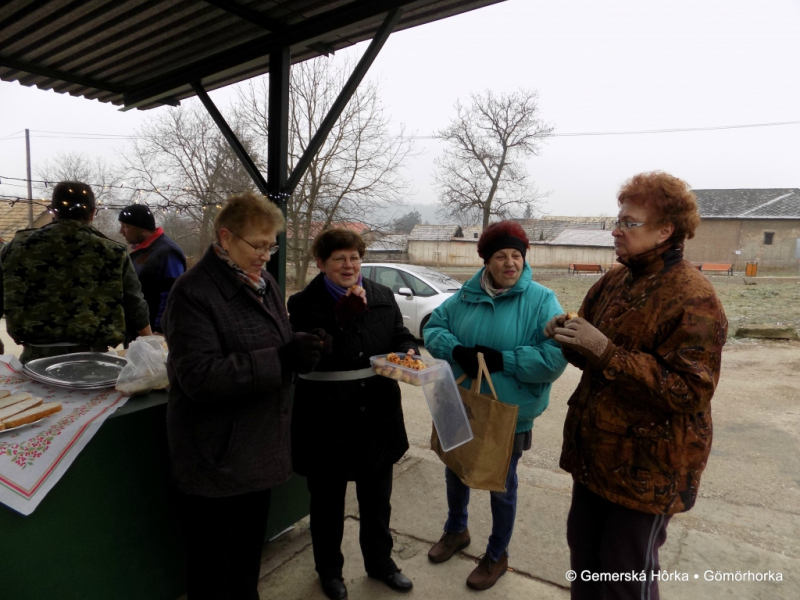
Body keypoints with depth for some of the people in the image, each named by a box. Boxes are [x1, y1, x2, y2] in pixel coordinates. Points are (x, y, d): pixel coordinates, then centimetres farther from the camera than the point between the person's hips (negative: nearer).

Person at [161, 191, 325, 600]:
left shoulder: (265, 285, 7)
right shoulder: (193, 292, -18)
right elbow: (199, 377, -26)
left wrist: (303, 350, 0)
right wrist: (281, 360, -31)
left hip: (259, 451, 8)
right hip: (216, 459, -7)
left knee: (249, 554, 25)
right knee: (212, 567, 11)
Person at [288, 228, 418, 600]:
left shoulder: (382, 297, 3)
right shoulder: (304, 303, -9)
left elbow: (400, 336, 11)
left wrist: (408, 354, -11)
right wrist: (345, 312, -23)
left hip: (377, 417, 4)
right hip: (327, 421, -3)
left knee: (377, 498, 22)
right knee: (328, 500, 18)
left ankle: (380, 560, 47)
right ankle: (329, 569, 42)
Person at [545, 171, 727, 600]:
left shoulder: (694, 300, -19)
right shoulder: (614, 282, 5)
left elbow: (689, 391, -24)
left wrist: (605, 352, -29)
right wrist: (568, 337, -9)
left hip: (648, 463, -7)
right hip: (596, 448, 7)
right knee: (583, 551, 20)